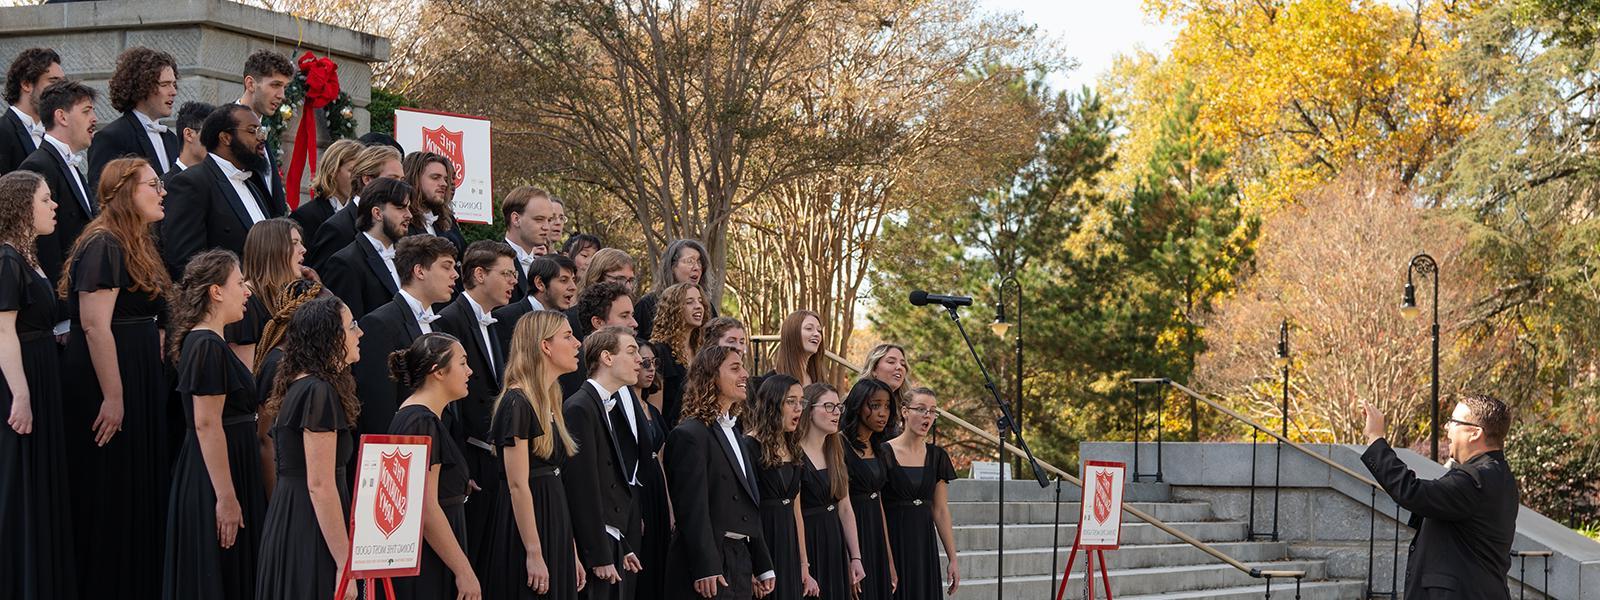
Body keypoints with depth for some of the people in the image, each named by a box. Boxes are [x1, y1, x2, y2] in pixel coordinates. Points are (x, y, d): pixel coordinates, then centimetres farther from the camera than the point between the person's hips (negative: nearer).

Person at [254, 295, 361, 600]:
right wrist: (345, 563, -20)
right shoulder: (319, 392, -16)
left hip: (288, 522, 10)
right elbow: (320, 486, -20)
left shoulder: (298, 386, 13)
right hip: (310, 533, -10)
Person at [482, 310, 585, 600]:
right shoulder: (518, 403, -14)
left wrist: (571, 551, 14)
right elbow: (518, 485, -18)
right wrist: (534, 554, -20)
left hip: (554, 526, 9)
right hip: (525, 523, -9)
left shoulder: (550, 402, 15)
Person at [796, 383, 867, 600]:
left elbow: (845, 509, 13)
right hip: (806, 543, -7)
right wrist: (802, 566, -20)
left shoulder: (835, 453, 12)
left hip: (834, 545, 7)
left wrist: (855, 558, 8)